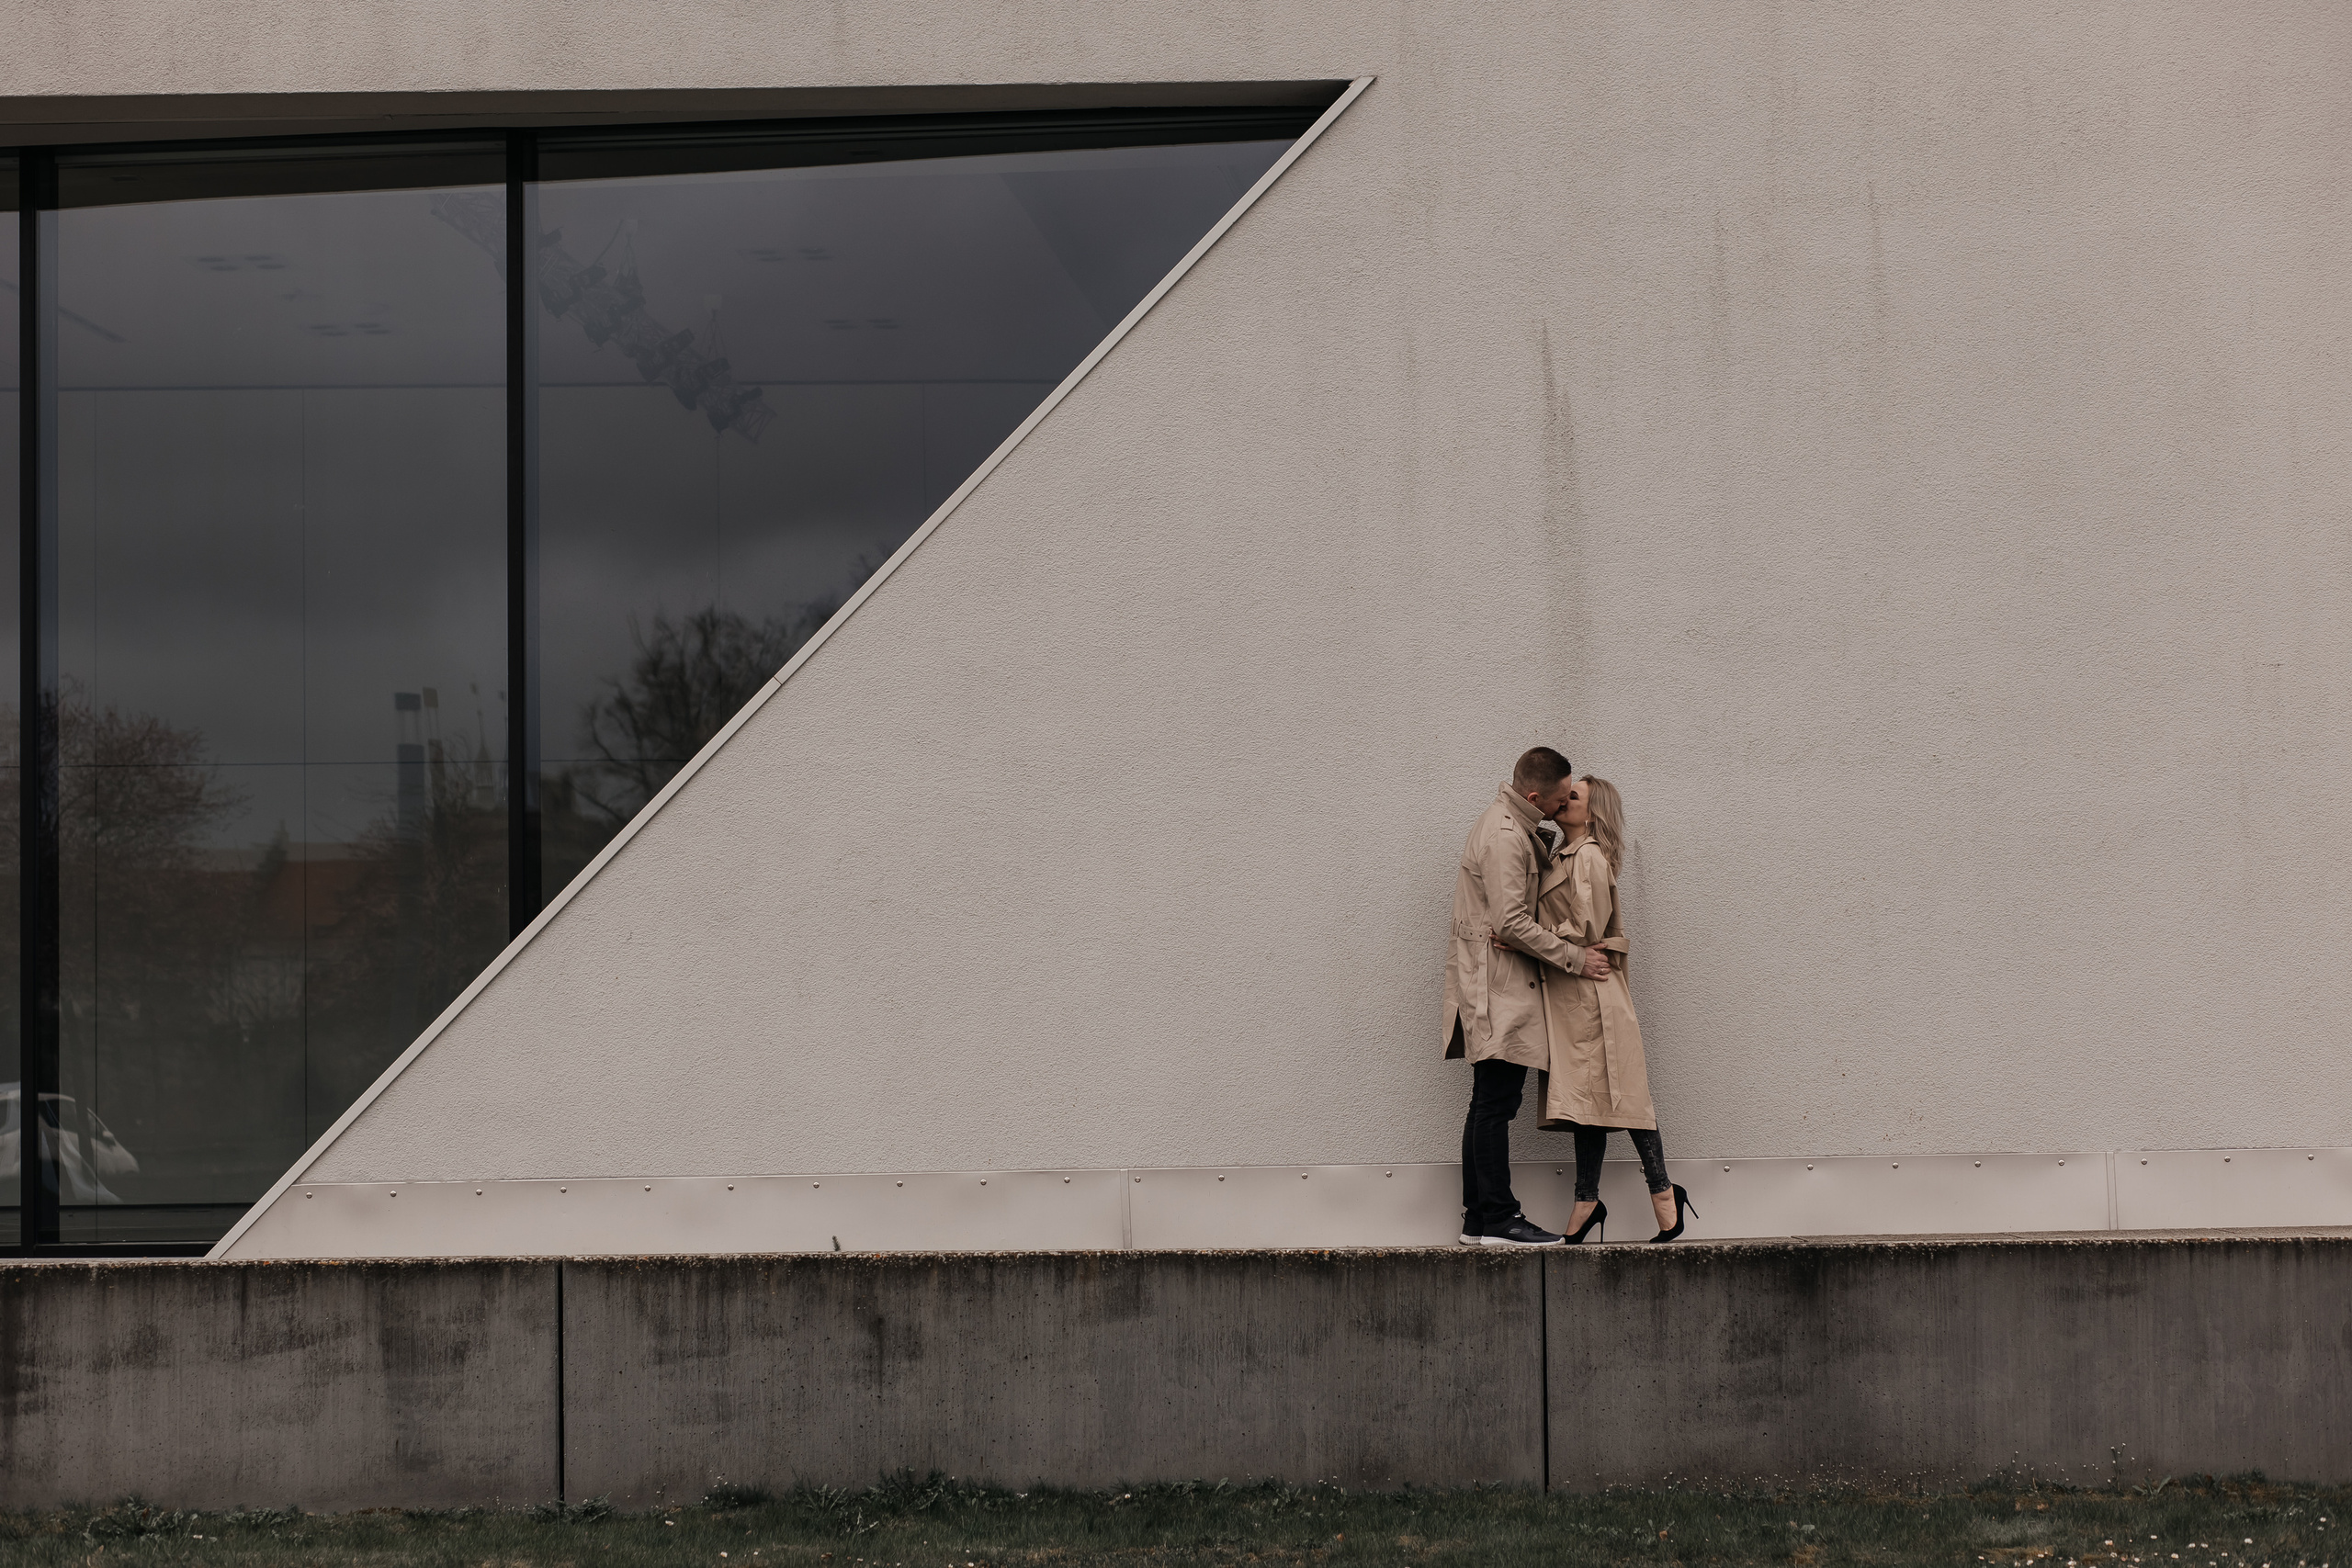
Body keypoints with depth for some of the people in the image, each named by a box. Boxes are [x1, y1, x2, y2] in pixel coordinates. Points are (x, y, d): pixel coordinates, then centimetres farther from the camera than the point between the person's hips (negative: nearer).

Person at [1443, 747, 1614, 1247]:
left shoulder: (1514, 827, 17)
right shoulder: (1504, 836, -17)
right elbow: (1513, 923, -20)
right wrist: (1575, 957, -14)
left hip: (1491, 984, 11)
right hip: (1497, 985, -11)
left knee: (1488, 1104, 10)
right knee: (1496, 1103, -10)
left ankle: (1477, 1217, 12)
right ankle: (1498, 1219, -10)